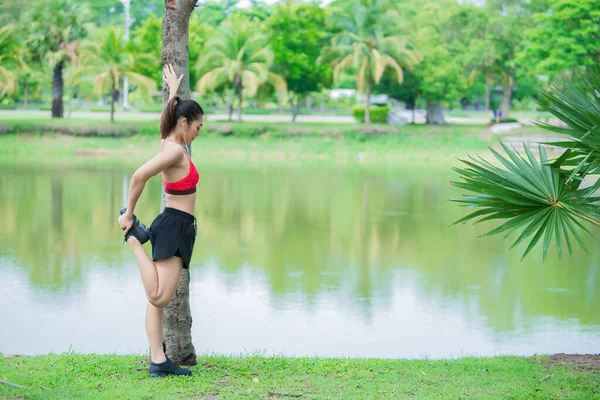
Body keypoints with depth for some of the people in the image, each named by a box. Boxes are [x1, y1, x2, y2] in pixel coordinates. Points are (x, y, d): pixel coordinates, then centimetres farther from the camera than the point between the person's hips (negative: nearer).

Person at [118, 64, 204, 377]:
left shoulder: (170, 143, 12)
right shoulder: (175, 151, -14)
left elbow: (172, 114, 34)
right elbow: (139, 176, -24)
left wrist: (173, 89, 49)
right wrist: (129, 213, -13)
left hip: (178, 227, 10)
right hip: (174, 225, -10)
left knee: (159, 298, 4)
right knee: (159, 296, -15)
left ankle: (158, 360, 4)